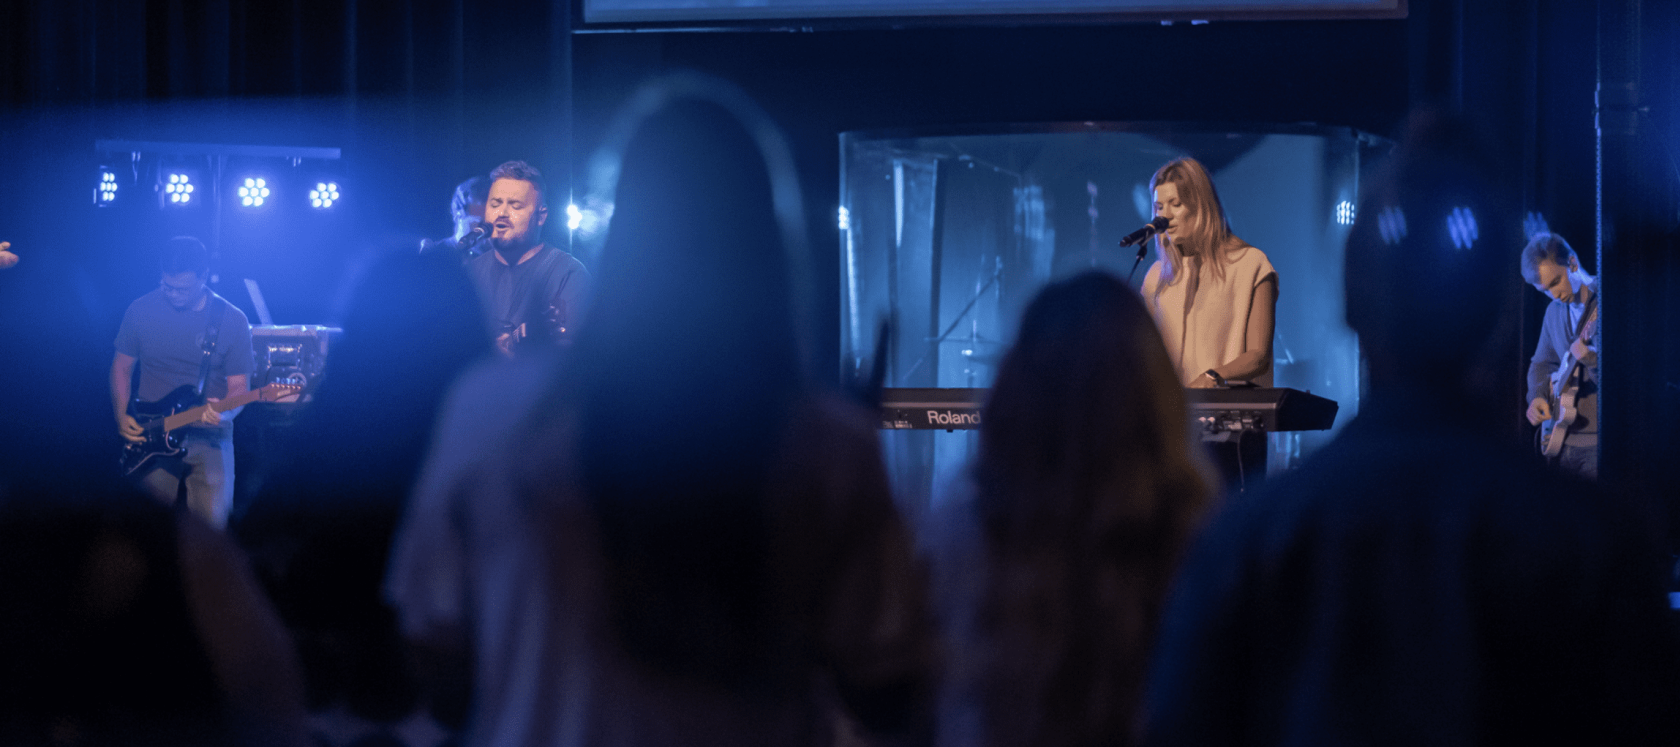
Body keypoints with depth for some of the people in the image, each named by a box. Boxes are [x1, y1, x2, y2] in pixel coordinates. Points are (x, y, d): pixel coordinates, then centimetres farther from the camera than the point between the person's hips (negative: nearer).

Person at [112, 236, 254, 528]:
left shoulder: (232, 320, -1)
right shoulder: (141, 310, 3)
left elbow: (239, 388, 0)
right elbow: (122, 366, 14)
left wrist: (224, 414, -21)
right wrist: (122, 416, 0)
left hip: (208, 436, -1)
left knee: (211, 518, -15)